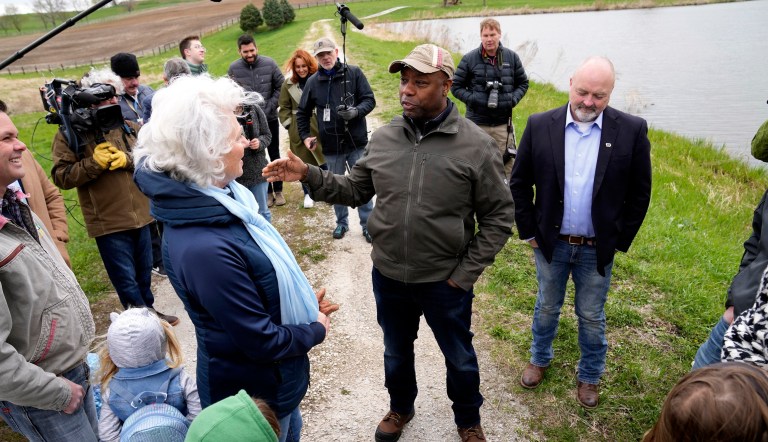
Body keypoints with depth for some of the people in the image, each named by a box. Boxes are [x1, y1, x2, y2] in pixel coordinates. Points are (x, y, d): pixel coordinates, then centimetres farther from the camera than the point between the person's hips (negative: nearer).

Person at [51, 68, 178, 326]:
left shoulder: (129, 127, 7)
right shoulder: (70, 135, -5)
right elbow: (61, 177, -10)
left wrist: (128, 160, -14)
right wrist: (94, 163, -20)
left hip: (139, 214, 5)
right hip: (107, 221, -4)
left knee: (144, 272, 21)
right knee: (126, 280, 3)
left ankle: (148, 311, 40)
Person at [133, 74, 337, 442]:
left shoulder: (217, 199, -7)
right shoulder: (203, 248, -36)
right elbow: (263, 343, -28)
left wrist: (304, 303, 4)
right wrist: (315, 330, -11)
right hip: (252, 388, -7)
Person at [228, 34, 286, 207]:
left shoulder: (269, 63, -9)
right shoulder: (233, 68, -7)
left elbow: (280, 87, -3)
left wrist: (269, 107, -10)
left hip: (270, 118, 0)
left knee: (274, 155, 11)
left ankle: (278, 190, 26)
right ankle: (266, 191, 23)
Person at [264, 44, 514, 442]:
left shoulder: (476, 146, -15)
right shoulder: (383, 138, -4)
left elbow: (498, 217, -10)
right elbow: (354, 190, 5)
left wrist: (465, 274, -11)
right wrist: (308, 176, -11)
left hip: (445, 281, -3)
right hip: (388, 276, 3)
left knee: (460, 359, 20)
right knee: (396, 352, 25)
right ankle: (400, 407, 55)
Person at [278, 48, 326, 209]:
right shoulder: (288, 84, 1)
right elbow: (284, 107, 7)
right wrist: (289, 125, 1)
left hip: (319, 126, -2)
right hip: (299, 128, 2)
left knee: (324, 158, 8)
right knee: (304, 161, 11)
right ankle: (308, 193, 25)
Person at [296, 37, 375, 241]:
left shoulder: (354, 73, -5)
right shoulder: (312, 82, 2)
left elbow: (369, 100, -6)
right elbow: (303, 112, 14)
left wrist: (356, 112, -24)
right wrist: (305, 136, 8)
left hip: (357, 142, -2)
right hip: (331, 146, 2)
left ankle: (367, 225, 21)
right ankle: (342, 222, 33)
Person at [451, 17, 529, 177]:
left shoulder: (511, 57, 5)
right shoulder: (469, 59, -3)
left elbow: (523, 82, 15)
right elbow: (456, 86, 2)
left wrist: (513, 99, -4)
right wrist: (473, 99, -13)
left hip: (503, 123, 2)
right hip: (477, 123, -2)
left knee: (506, 164, 7)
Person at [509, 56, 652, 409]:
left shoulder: (632, 130, -11)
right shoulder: (540, 126, -9)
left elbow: (639, 193, -3)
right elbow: (519, 182, -1)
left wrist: (620, 241, -3)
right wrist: (529, 231, -1)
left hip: (598, 249, 0)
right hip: (550, 243, 1)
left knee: (591, 317, 16)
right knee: (547, 307, 21)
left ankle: (589, 376, 40)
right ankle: (539, 359, 46)